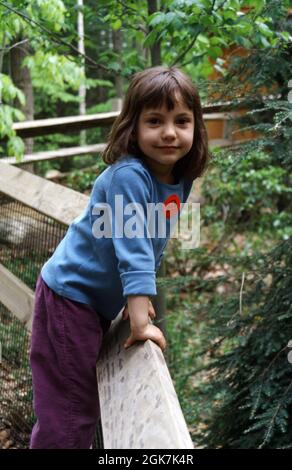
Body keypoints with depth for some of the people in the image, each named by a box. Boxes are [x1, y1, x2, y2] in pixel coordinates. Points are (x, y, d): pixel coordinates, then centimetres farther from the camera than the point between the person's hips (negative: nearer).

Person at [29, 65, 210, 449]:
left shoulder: (180, 181, -1)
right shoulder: (128, 176, -26)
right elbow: (131, 248, -32)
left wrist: (142, 298, 9)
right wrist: (141, 322, -34)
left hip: (99, 302, 9)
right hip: (69, 298, -8)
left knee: (88, 403, 22)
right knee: (68, 412, -5)